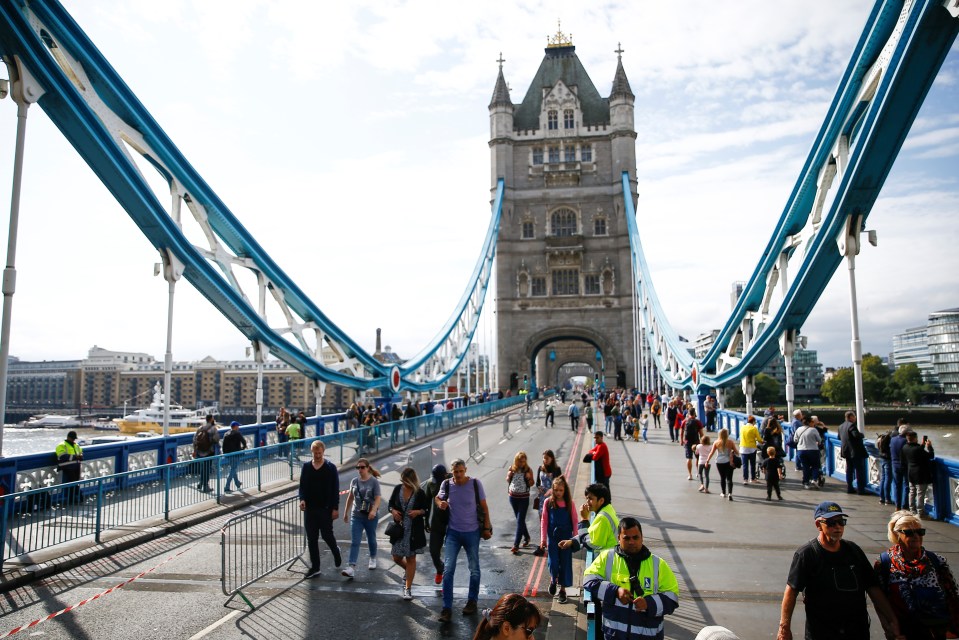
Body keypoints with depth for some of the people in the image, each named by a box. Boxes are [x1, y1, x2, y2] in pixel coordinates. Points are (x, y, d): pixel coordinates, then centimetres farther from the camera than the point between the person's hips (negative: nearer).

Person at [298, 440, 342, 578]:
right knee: (311, 538, 5)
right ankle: (315, 567, 14)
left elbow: (335, 489, -4)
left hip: (326, 509, -3)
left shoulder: (331, 468, -5)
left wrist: (335, 508, -9)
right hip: (310, 508, 3)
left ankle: (336, 551, 34)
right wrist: (302, 499, -12)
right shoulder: (306, 467, 4)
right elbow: (302, 486, 8)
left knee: (327, 535, 2)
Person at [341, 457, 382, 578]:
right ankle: (351, 567, -14)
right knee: (354, 542, -7)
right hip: (356, 516, 2)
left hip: (370, 516, -2)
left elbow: (378, 498, -14)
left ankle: (373, 558, 40)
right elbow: (350, 498, 15)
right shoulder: (354, 481, 5)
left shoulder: (374, 481, -7)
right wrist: (346, 512, 19)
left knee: (371, 539, 15)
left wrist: (374, 510, -31)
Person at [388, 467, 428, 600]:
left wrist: (419, 512, -20)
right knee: (397, 558, 9)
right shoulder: (397, 489, -2)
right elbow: (391, 503, 10)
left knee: (410, 558, 5)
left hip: (414, 530, -3)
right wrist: (393, 511, -10)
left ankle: (408, 588, 16)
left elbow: (426, 509, 0)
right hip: (399, 529, 3)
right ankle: (409, 571, 42)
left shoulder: (419, 493, -9)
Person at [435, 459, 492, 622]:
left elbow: (484, 507, -3)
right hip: (453, 532, 1)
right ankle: (447, 608, 0)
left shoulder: (475, 484, -11)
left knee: (474, 569, 12)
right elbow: (438, 498, 13)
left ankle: (472, 601, 32)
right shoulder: (446, 484, -7)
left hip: (472, 532, 0)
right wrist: (440, 503, -10)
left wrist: (487, 528, -2)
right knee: (448, 569, -7)